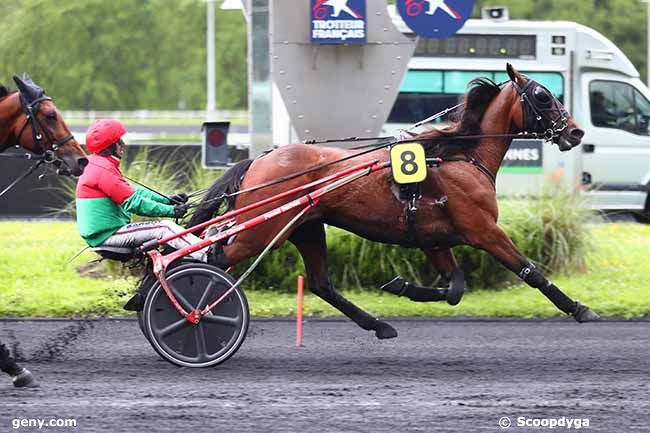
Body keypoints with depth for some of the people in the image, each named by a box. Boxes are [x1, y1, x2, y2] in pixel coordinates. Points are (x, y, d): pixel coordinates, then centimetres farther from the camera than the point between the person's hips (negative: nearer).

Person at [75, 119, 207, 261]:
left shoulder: (99, 165, 17)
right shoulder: (102, 170, -17)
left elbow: (134, 191, 17)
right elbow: (134, 202, -19)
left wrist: (167, 200, 7)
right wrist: (171, 210, -15)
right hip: (107, 236, -10)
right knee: (164, 228, -15)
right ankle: (206, 256, -21)